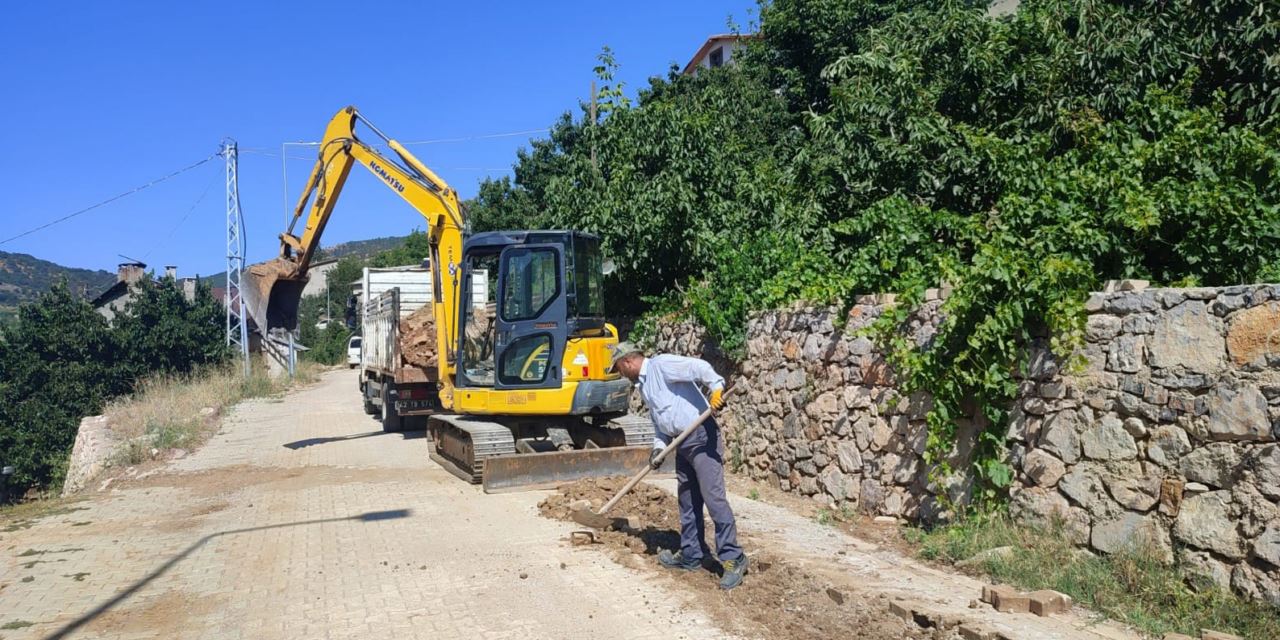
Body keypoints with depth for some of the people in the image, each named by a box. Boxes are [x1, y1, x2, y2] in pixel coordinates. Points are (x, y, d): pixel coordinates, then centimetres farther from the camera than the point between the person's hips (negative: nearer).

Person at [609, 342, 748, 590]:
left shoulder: (661, 365, -10)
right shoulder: (644, 385, 19)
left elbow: (698, 367, -23)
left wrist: (716, 386, -38)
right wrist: (659, 446, 6)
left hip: (702, 436, -10)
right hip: (682, 442, 10)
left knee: (713, 496, -12)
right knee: (688, 502, 15)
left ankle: (733, 558, -8)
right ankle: (690, 555, 25)